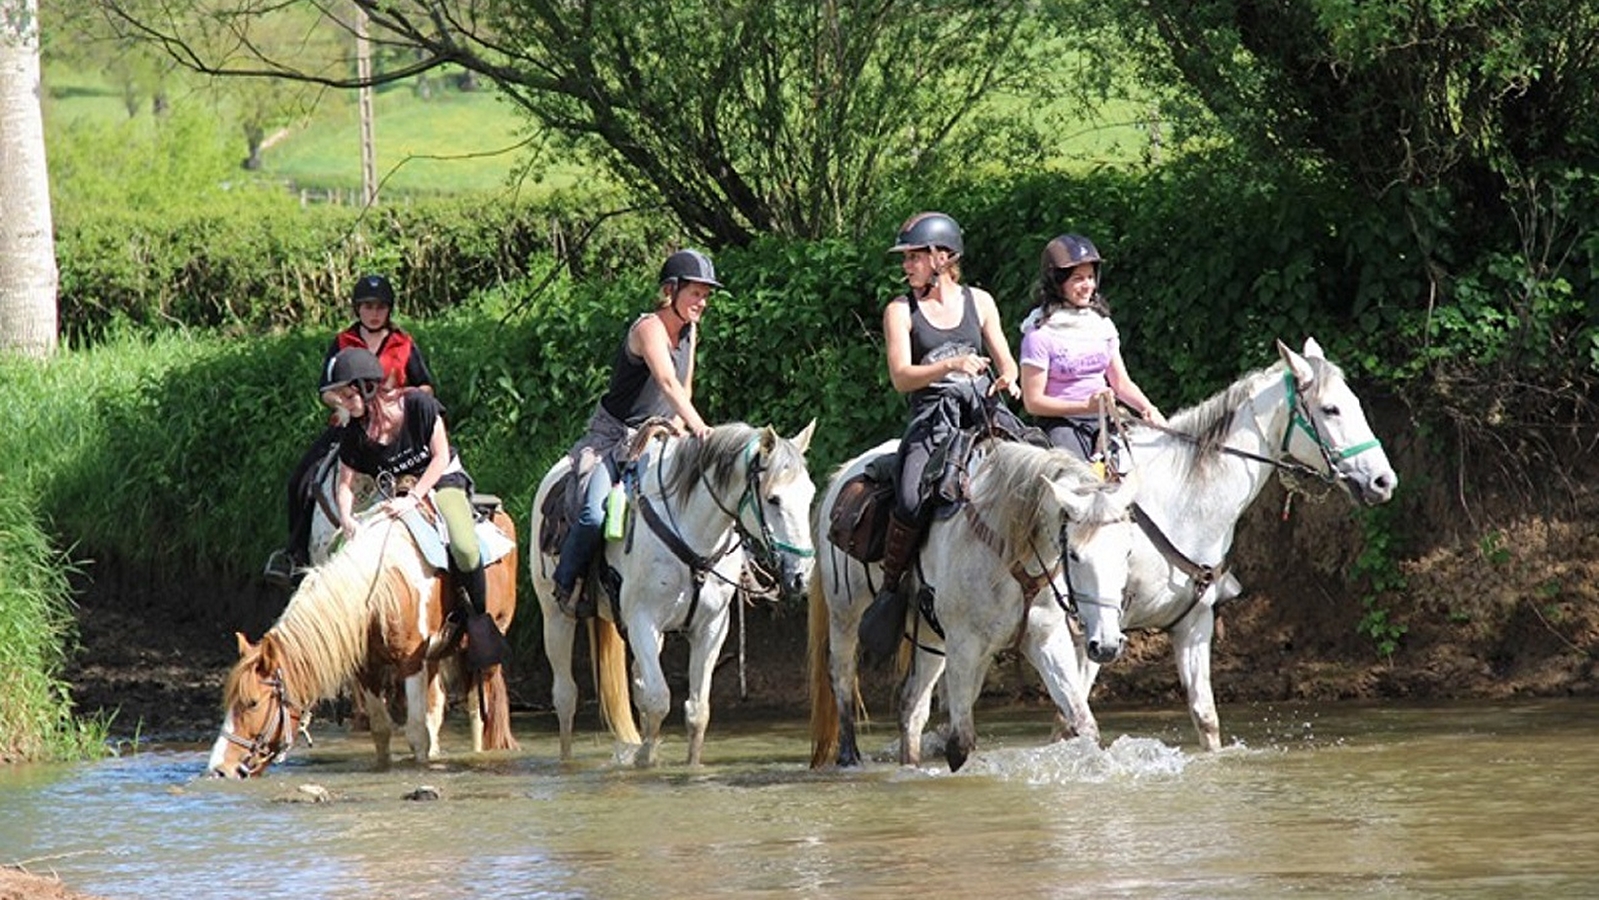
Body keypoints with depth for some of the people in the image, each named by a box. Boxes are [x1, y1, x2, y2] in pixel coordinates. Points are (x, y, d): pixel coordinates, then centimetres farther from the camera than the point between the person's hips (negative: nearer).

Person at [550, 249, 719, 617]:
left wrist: (679, 429, 0)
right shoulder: (649, 328, -20)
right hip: (613, 437, -8)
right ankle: (566, 583, -5)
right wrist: (698, 426, -48)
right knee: (595, 514, -26)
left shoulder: (690, 332, 6)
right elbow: (667, 382, -35)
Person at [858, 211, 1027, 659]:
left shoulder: (978, 302, 15)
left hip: (985, 409, 3)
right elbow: (901, 377, -4)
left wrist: (1008, 379, -7)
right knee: (911, 502, -29)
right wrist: (951, 365, -20)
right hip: (932, 416, -3)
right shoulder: (901, 311, 7)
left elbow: (1005, 361, 18)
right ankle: (889, 591, -12)